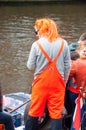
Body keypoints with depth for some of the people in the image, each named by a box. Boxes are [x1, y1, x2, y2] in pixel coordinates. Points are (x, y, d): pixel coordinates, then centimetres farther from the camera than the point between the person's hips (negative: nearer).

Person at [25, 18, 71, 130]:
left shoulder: (37, 44, -9)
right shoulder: (63, 43, -2)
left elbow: (30, 66, -5)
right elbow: (67, 66, 1)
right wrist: (64, 81, 13)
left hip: (41, 83, -1)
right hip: (58, 83, 1)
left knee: (34, 112, 11)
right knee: (56, 113, 6)